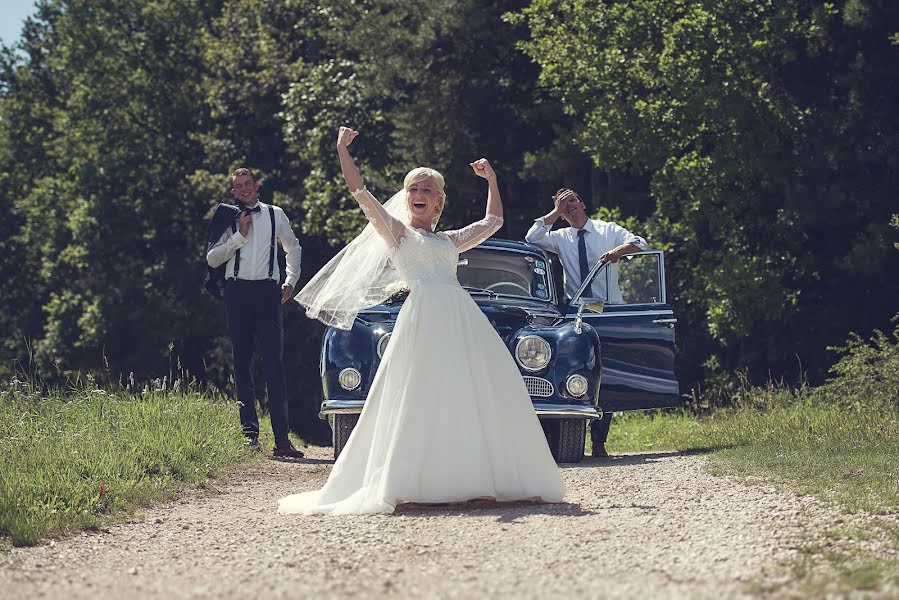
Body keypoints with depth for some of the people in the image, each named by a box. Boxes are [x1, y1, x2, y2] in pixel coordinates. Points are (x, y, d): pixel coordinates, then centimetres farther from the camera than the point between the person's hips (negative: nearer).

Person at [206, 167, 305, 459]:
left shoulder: (275, 215, 13)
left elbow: (293, 248, 25)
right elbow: (212, 259, 1)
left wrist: (291, 281, 14)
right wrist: (239, 235, -6)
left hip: (267, 291, -1)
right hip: (237, 292, 1)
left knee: (274, 363, -7)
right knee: (242, 362, 2)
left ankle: (281, 437, -10)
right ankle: (249, 431, 6)